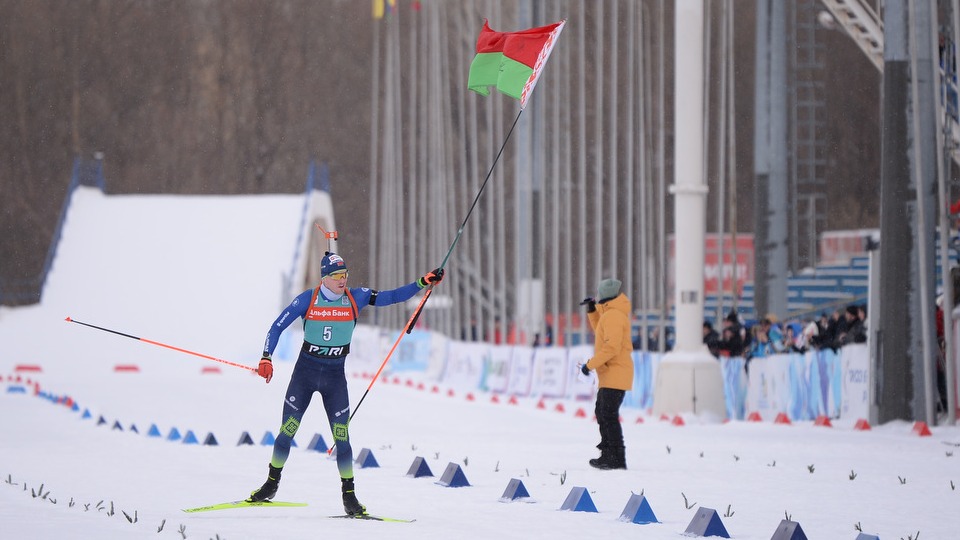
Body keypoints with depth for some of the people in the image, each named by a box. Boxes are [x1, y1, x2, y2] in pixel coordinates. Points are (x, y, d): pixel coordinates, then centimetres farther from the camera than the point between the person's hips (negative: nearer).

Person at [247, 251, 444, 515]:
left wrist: (423, 283, -12)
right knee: (287, 431, 2)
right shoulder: (307, 300, -9)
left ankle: (349, 496, 3)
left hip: (335, 376, 1)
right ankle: (271, 484, 20)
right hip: (305, 372, -1)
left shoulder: (356, 298, -5)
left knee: (342, 436, -5)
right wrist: (266, 358, -15)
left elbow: (392, 297, -2)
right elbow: (277, 327, -4)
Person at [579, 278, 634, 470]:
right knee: (602, 413, 17)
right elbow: (601, 334, 34)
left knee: (609, 415, -13)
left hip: (615, 373, -11)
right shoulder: (611, 314, 16)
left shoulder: (613, 316, -16)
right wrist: (592, 312, 24)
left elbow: (612, 346, -23)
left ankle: (617, 459, -15)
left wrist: (591, 364, -19)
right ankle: (609, 454, 21)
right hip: (610, 375, 11)